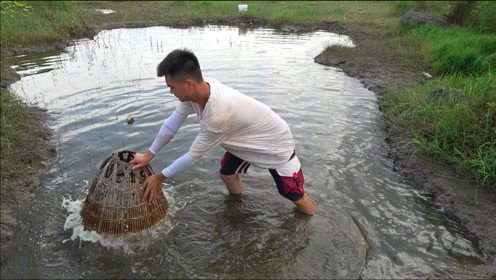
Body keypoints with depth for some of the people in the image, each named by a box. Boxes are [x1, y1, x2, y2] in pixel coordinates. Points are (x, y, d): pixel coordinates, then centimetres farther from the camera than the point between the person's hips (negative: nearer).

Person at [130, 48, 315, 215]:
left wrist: (160, 177, -14)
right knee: (227, 174, 16)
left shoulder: (218, 114, -43)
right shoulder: (197, 89, -20)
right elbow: (172, 123, -6)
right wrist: (148, 156, 1)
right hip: (248, 140, 8)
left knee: (296, 197, 2)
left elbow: (194, 156, -28)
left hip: (276, 145, -8)